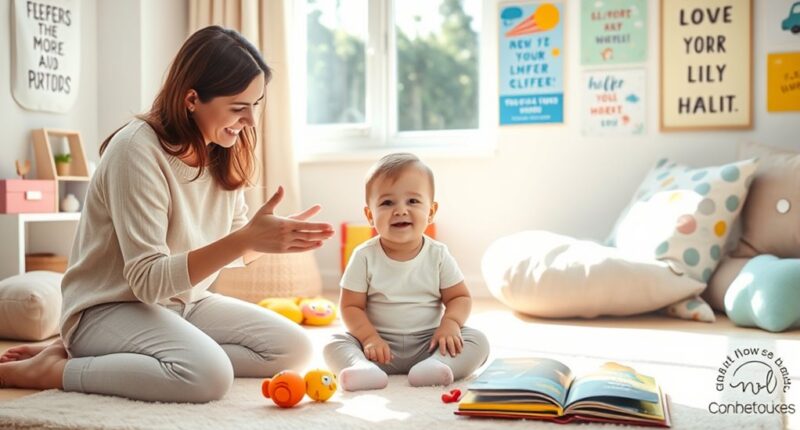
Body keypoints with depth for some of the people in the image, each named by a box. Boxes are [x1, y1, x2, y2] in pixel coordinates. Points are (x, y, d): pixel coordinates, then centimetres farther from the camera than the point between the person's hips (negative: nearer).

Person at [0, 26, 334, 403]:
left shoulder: (224, 153, 1)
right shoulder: (138, 149, -22)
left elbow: (234, 251, 8)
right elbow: (148, 280, -26)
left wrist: (271, 235, -14)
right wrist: (247, 239, -35)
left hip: (183, 304, 9)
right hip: (110, 309, -8)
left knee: (294, 349, -6)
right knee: (208, 374, -34)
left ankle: (120, 358, -3)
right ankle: (52, 369, -13)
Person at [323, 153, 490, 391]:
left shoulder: (438, 254, -1)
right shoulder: (365, 256, -4)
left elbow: (460, 297, 3)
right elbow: (351, 306, -4)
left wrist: (450, 323, -17)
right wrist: (370, 337, -19)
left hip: (427, 343, 1)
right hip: (381, 345, -1)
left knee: (477, 340, -19)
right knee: (335, 344, -21)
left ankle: (435, 365, -41)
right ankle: (363, 368, -48)